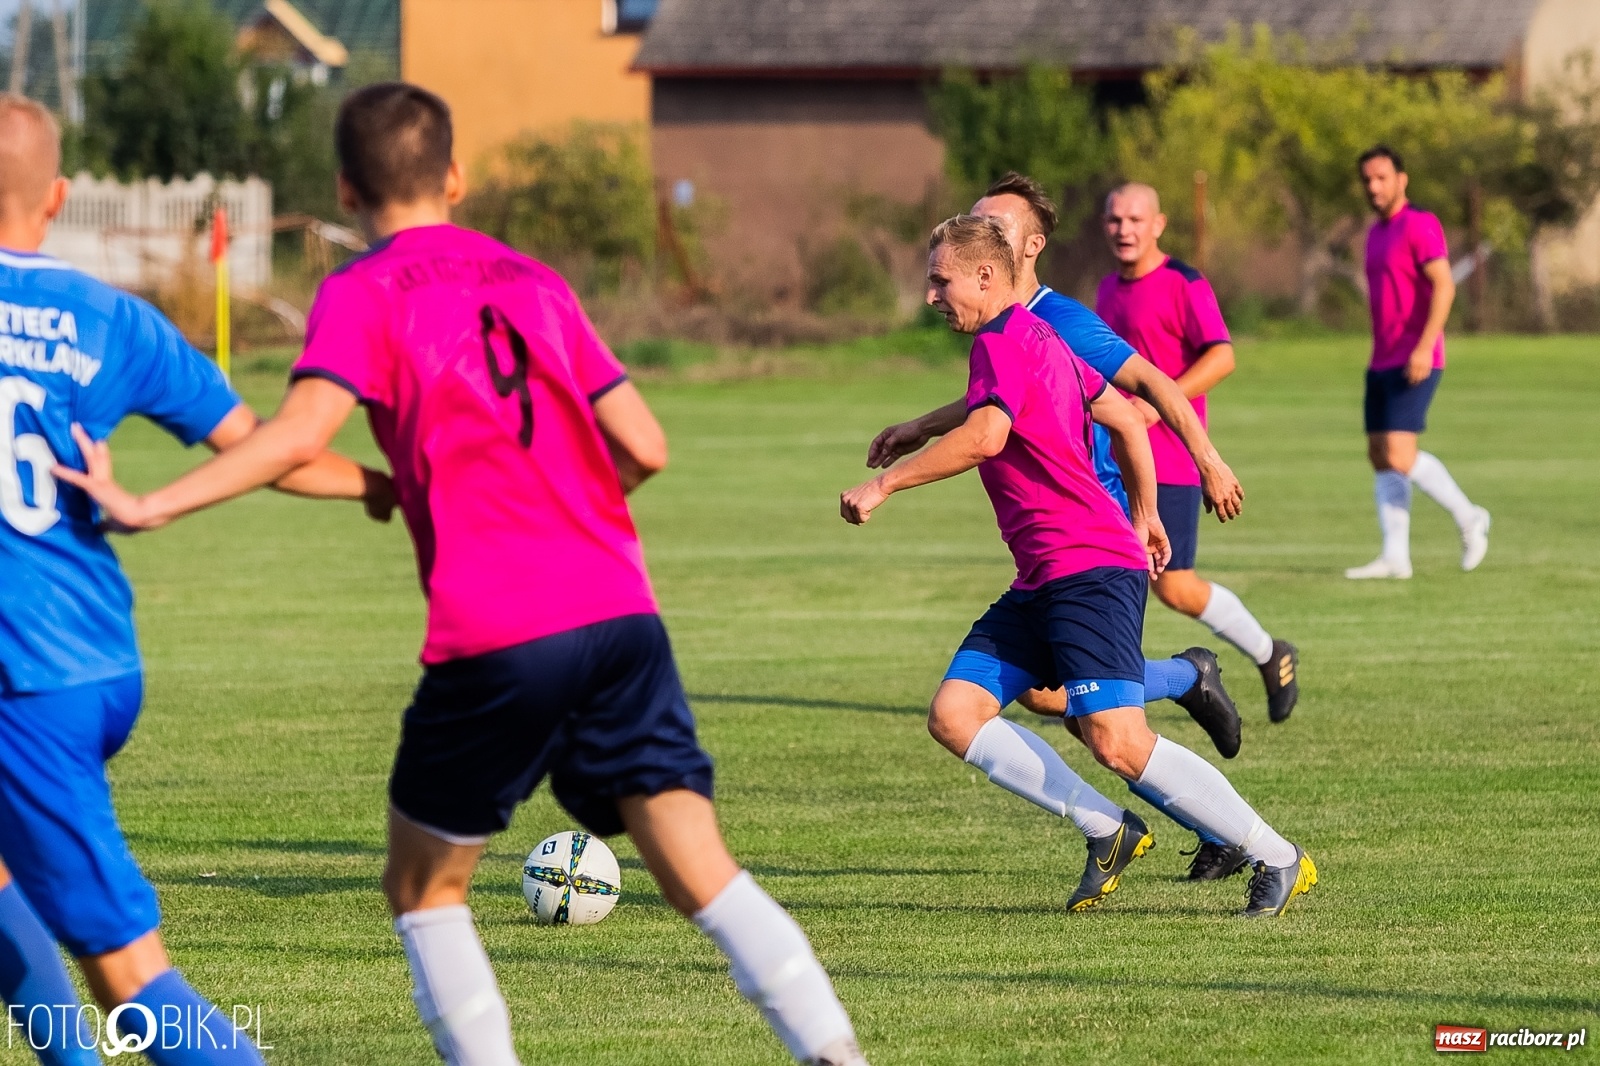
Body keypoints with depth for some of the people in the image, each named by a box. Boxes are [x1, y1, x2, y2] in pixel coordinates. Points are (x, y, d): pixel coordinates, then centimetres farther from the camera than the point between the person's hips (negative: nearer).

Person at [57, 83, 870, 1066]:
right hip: (620, 613, 4)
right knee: (706, 874, -1)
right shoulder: (532, 282, 18)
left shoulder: (364, 294, 3)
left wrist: (150, 506, -12)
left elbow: (299, 437, -14)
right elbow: (644, 448, 15)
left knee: (424, 890, 14)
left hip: (493, 640, -4)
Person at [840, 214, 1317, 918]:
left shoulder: (1000, 344, -11)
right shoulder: (1039, 340, 20)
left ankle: (1278, 859, -7)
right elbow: (1127, 420, 26)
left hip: (1090, 569, -11)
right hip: (1041, 583, 11)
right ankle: (1107, 831, 0)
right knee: (954, 713, -1)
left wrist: (884, 485, -23)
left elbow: (985, 436, -29)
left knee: (1116, 742, -17)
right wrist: (1143, 519, 35)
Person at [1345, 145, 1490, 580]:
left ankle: (1468, 517, 3)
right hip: (1382, 364, 9)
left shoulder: (1419, 225, -11)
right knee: (1380, 456, 3)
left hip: (1414, 363, -9)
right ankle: (1395, 556, 2)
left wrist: (1424, 348, -27)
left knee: (1399, 455, -16)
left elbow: (1444, 286, -20)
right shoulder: (1377, 233, 17)